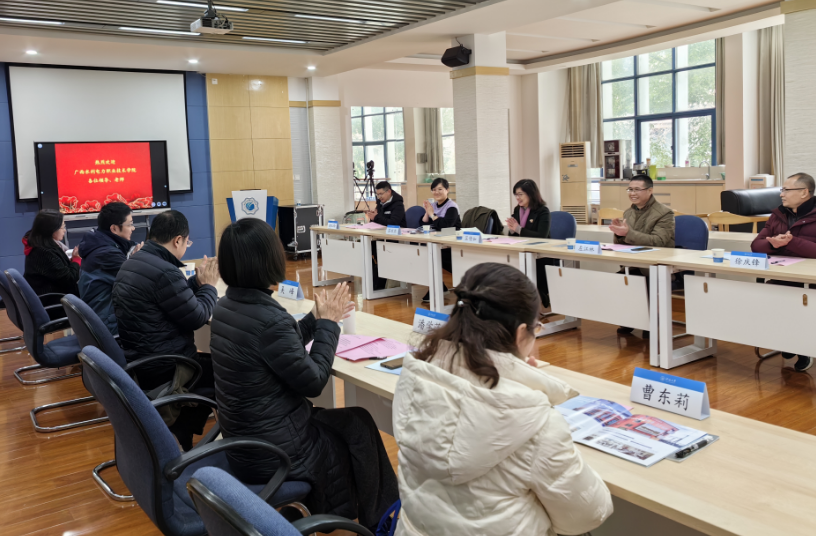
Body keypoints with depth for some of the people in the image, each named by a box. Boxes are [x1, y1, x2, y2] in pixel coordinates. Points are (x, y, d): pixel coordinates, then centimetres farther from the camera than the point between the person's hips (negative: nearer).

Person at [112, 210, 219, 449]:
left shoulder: (130, 264, 9)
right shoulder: (165, 272, -25)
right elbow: (197, 318, -16)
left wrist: (197, 281, 11)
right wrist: (209, 285, -2)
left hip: (135, 360, 10)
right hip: (161, 368, -10)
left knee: (208, 363, 25)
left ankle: (179, 438, 23)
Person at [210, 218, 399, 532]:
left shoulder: (225, 308, -2)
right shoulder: (269, 319, -30)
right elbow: (314, 382, -18)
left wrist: (316, 319, 8)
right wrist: (327, 324, -8)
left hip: (241, 442, 8)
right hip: (272, 455, -8)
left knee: (339, 420, 25)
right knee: (359, 426, 14)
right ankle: (375, 520, 35)